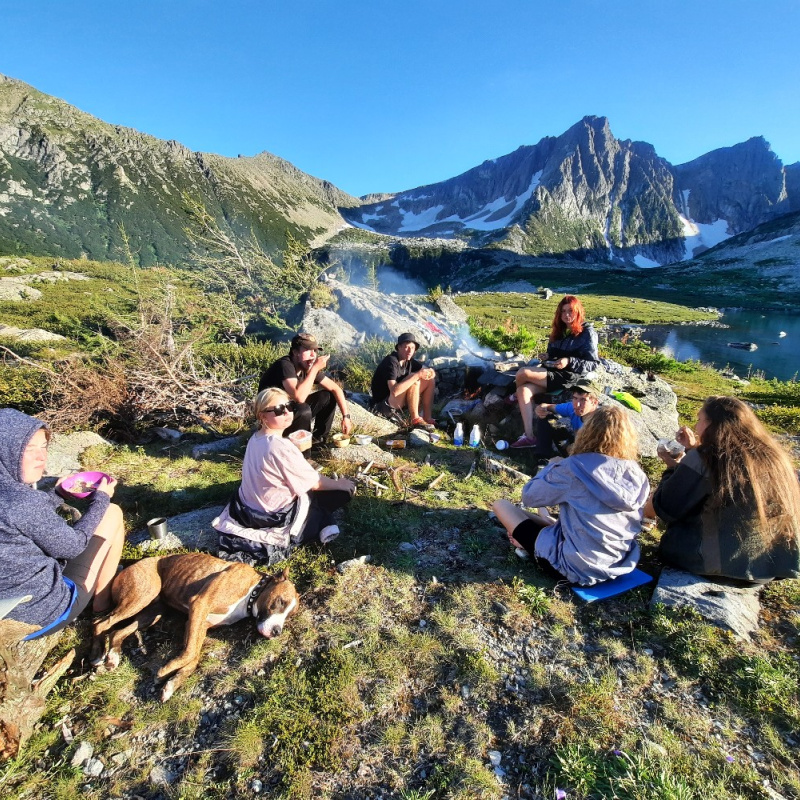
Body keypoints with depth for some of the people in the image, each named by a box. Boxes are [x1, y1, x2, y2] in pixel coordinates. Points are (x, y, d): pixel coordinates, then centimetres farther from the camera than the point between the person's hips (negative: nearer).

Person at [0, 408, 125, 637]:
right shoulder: (24, 501, -28)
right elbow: (71, 547, -13)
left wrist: (58, 495, 16)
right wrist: (100, 499, -3)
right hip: (43, 615, -8)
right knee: (112, 513, 0)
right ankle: (102, 602, 16)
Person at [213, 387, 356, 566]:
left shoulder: (256, 438, 0)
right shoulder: (281, 447, -28)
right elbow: (314, 483, -17)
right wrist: (339, 483, -2)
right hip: (274, 518, -9)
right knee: (343, 492, 0)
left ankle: (322, 523, 15)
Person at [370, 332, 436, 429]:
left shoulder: (409, 360, 1)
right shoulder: (391, 361, -23)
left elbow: (430, 372, 5)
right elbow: (394, 391, -36)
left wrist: (430, 373, -21)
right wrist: (417, 375, -33)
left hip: (400, 402, 9)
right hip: (383, 405, -9)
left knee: (430, 380, 2)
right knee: (414, 381, -28)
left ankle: (427, 417, -2)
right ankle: (415, 419, -17)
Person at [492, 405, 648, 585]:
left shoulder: (574, 467, -22)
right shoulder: (636, 473, -6)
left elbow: (529, 496, -10)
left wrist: (553, 467, 7)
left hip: (577, 567, -6)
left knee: (501, 505, 4)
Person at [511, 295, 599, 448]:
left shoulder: (587, 332, -2)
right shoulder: (560, 330, 18)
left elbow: (593, 364, -7)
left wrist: (569, 362, -21)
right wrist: (548, 357, 6)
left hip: (569, 378, -7)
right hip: (552, 374, 7)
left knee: (523, 373, -22)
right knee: (524, 390, -22)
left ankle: (515, 396, 14)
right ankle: (529, 436, -25)